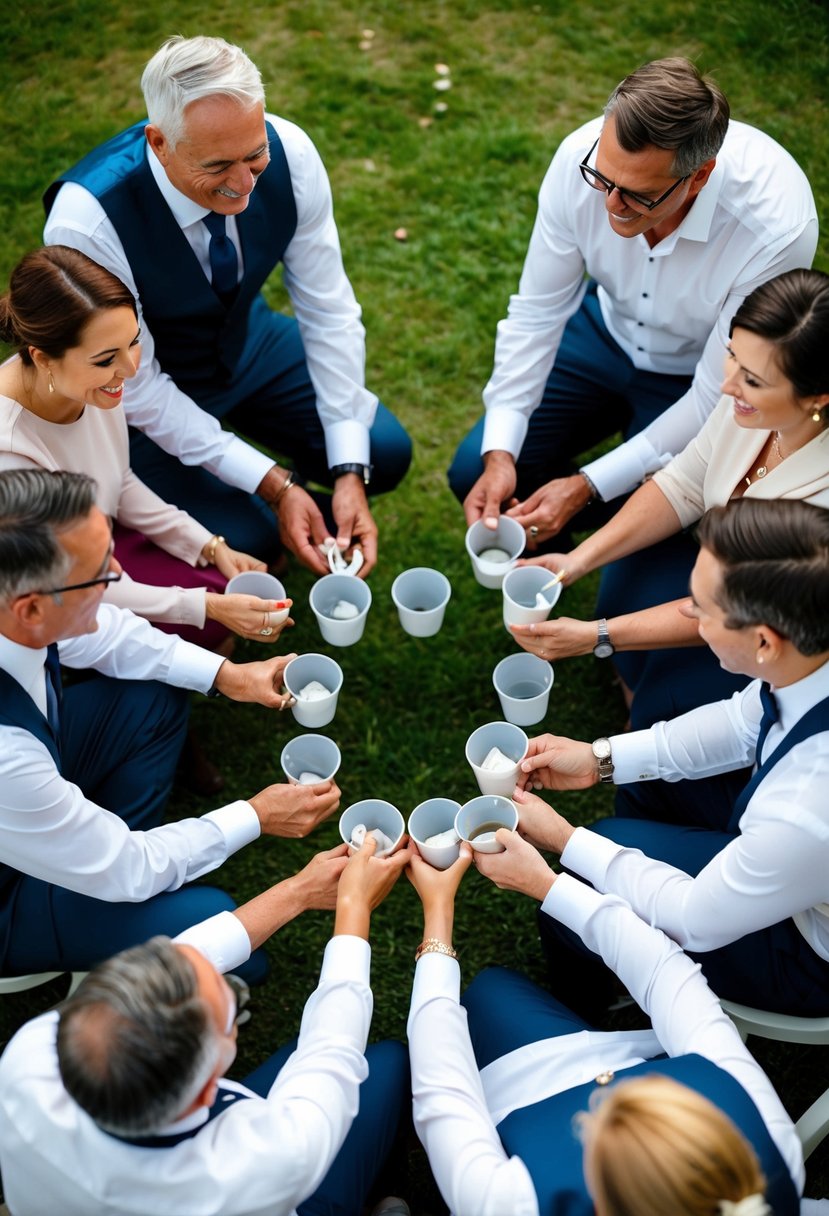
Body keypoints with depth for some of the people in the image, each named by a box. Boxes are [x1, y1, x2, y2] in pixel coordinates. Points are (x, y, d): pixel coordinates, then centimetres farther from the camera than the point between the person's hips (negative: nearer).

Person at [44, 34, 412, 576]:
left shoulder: (288, 151, -24)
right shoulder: (86, 222, -36)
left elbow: (328, 310, -16)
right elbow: (132, 385, -26)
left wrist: (349, 472, -21)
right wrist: (273, 485, -27)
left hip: (247, 338, 4)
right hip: (148, 387, -4)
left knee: (386, 453, -5)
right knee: (247, 539, -18)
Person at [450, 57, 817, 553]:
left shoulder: (778, 228, -36)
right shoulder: (581, 157, -26)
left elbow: (717, 397, -26)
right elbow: (537, 311, -15)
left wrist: (586, 486, -29)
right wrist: (500, 454, -23)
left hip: (696, 377, -3)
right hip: (607, 330, 4)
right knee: (474, 473, -7)